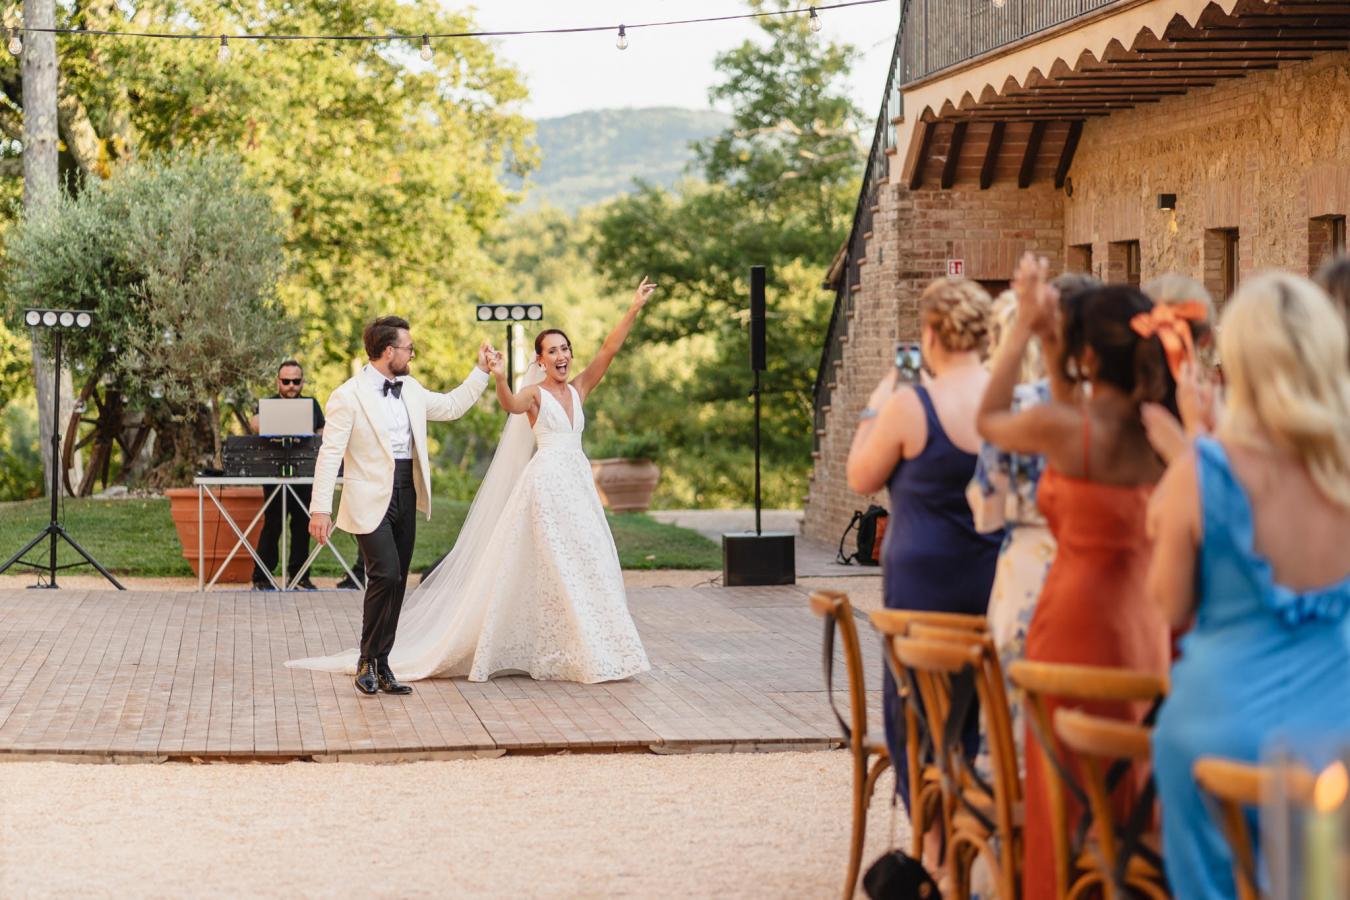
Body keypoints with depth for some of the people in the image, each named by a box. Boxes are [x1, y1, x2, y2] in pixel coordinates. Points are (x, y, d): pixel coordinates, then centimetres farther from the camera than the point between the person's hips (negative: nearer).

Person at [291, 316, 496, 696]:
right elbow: (330, 454, -12)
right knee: (385, 575, -17)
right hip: (371, 500, -7)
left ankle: (381, 665, 14)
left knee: (396, 582, 7)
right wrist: (320, 508, -17)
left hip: (406, 495, 7)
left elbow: (451, 406, 27)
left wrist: (481, 371, 22)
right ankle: (367, 661, -2)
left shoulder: (410, 389, 12)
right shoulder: (349, 397, -10)